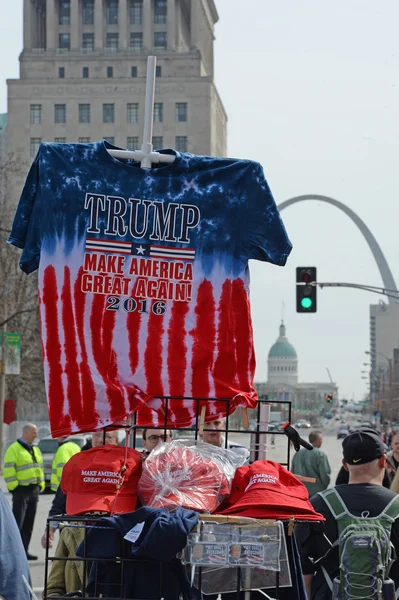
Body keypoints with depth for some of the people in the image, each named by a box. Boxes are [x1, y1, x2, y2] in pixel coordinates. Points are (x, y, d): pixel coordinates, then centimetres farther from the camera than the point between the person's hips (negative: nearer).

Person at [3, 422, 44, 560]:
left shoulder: (36, 450, 17)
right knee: (18, 522, -9)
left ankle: (24, 550, 16)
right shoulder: (14, 449, -8)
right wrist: (14, 486, -16)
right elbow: (9, 471, -13)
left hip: (34, 490, 8)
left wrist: (41, 485, 14)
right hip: (21, 490, -8)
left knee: (29, 523, 10)